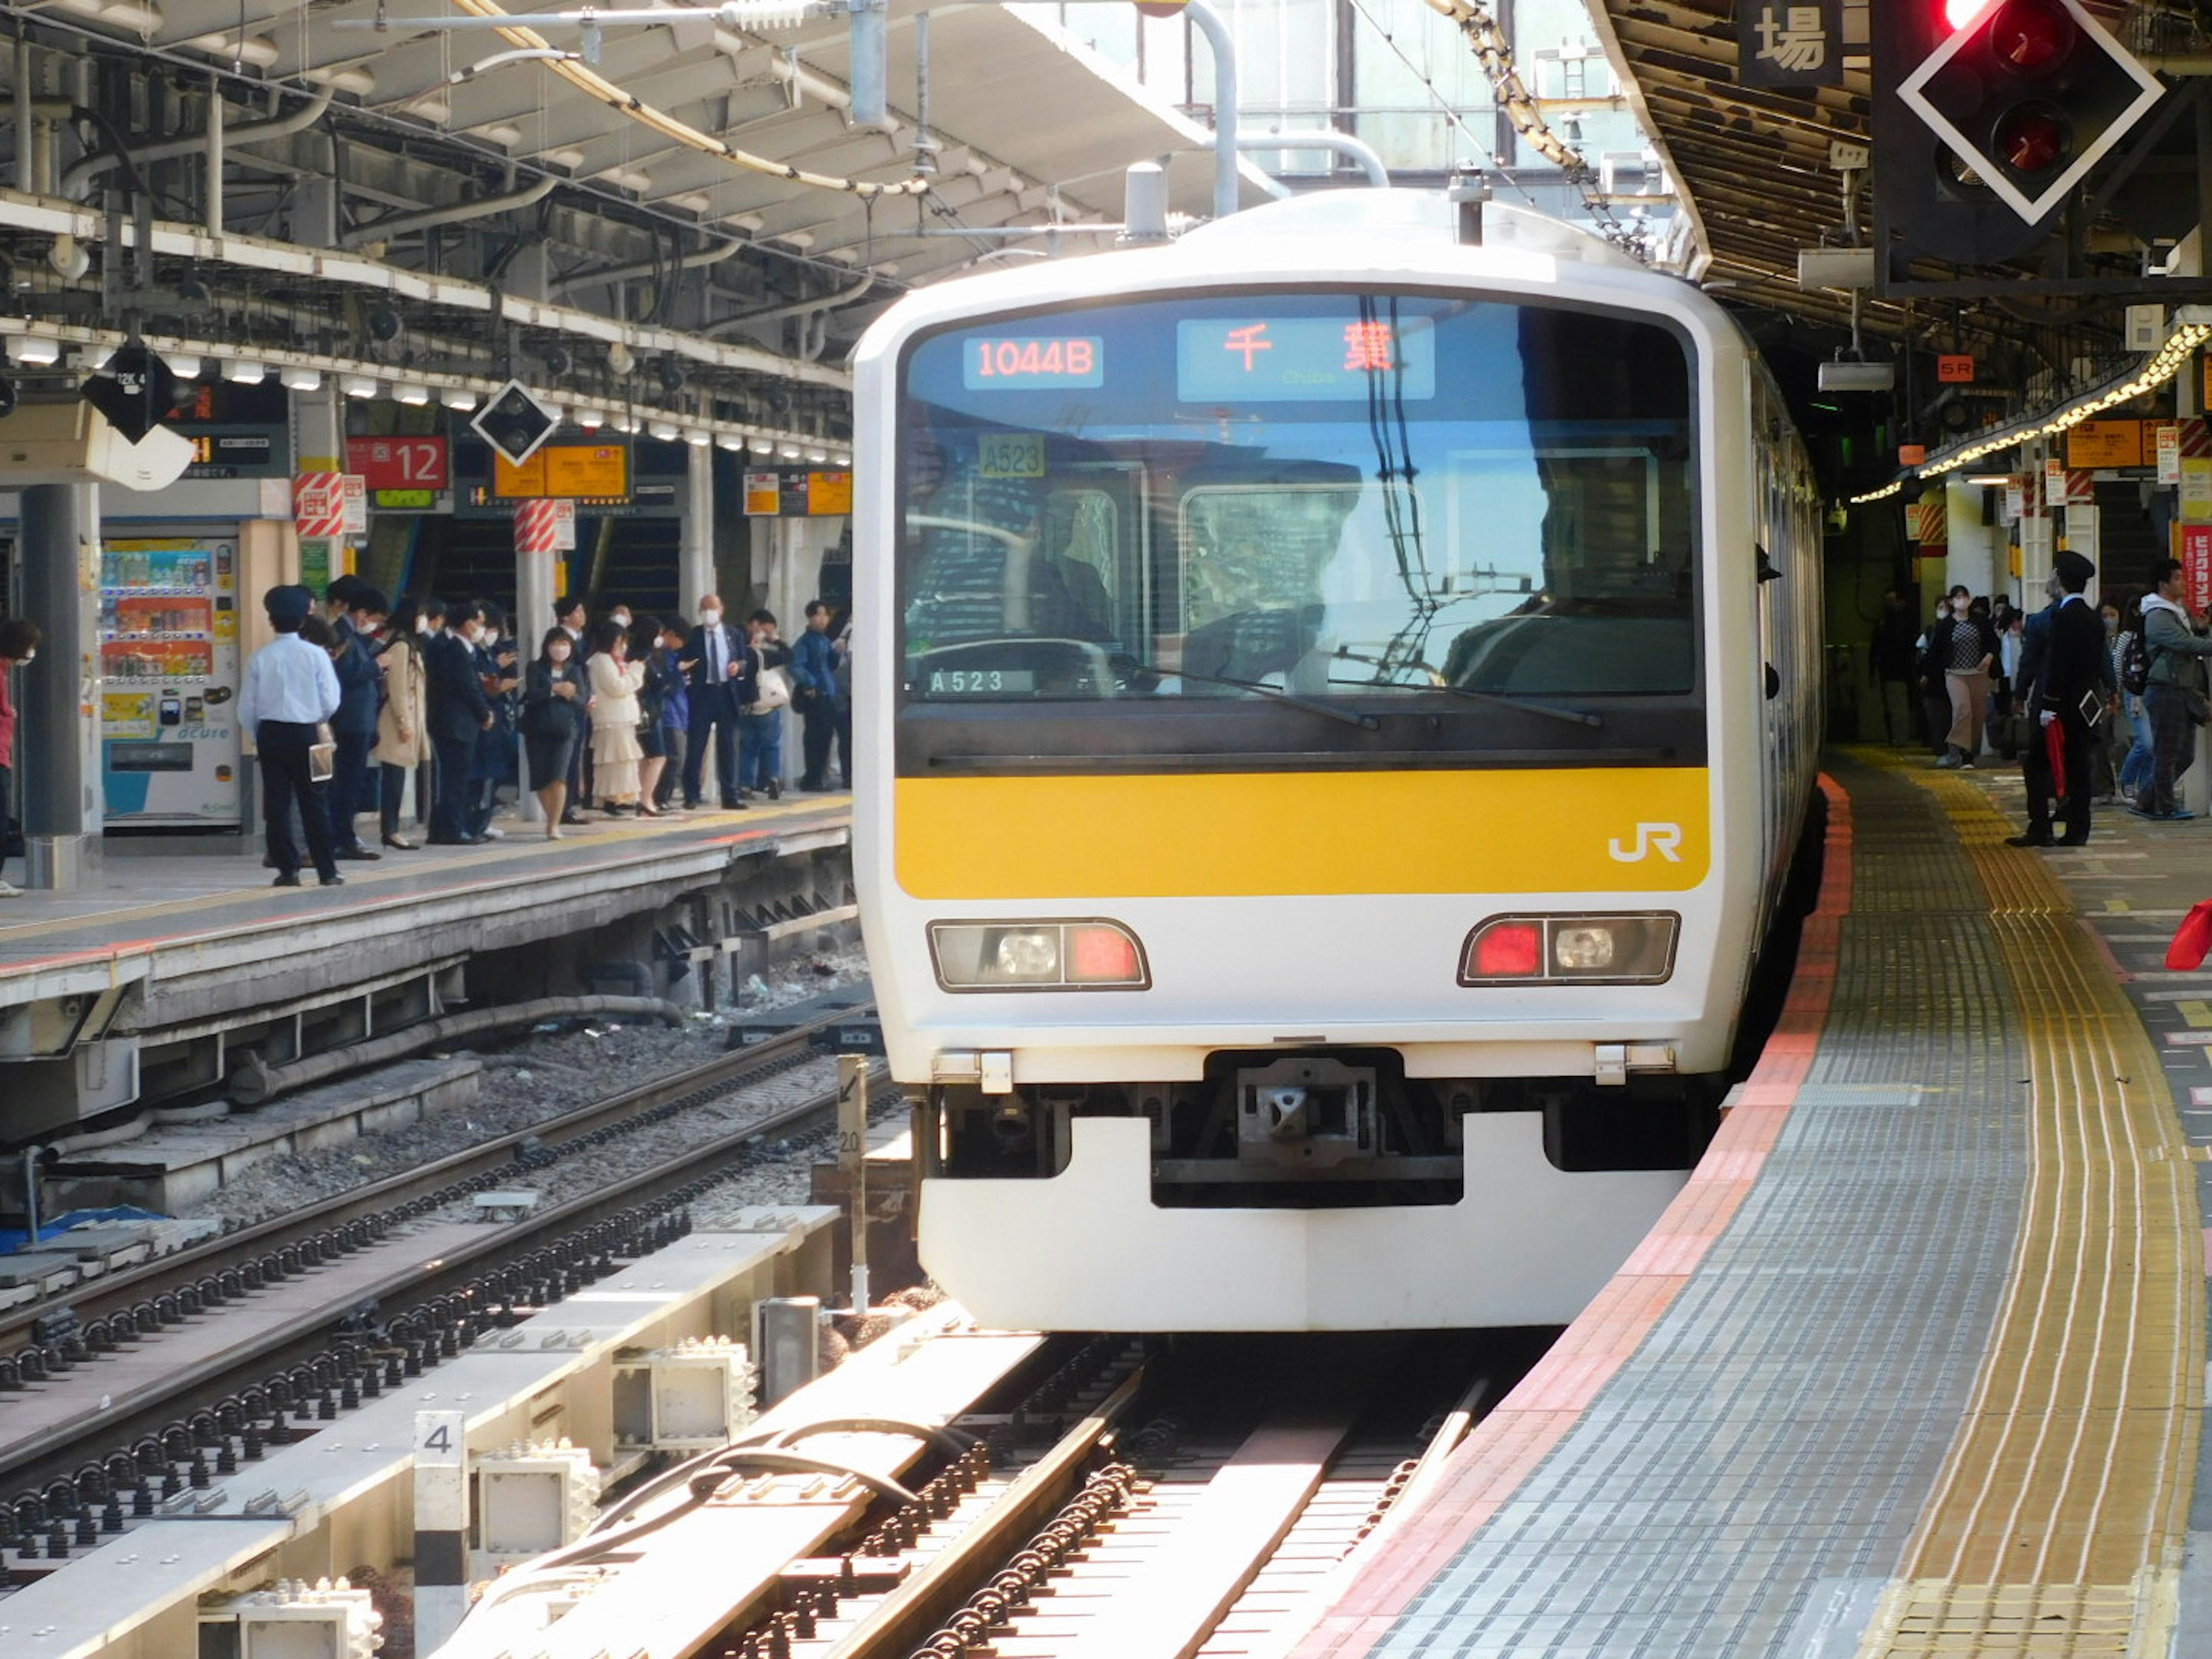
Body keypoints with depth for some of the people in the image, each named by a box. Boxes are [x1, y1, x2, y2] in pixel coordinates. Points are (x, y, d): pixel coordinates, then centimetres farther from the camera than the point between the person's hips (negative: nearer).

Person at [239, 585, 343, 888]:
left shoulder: (261, 658, -4)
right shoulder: (315, 655, -7)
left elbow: (247, 709, 0)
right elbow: (330, 703, -6)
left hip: (270, 734, 0)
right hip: (305, 734, 0)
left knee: (276, 803, 5)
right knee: (314, 804, 5)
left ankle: (287, 869, 3)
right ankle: (327, 871, 5)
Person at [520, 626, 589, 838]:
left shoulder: (575, 671, 11)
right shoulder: (536, 669, 5)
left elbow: (582, 700, 2)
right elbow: (531, 694, -9)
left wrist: (570, 695, -18)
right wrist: (554, 689, -20)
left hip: (564, 728, 0)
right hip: (538, 729, 0)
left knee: (559, 777, -14)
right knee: (541, 780, 4)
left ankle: (554, 825, -16)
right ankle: (552, 819, 22)